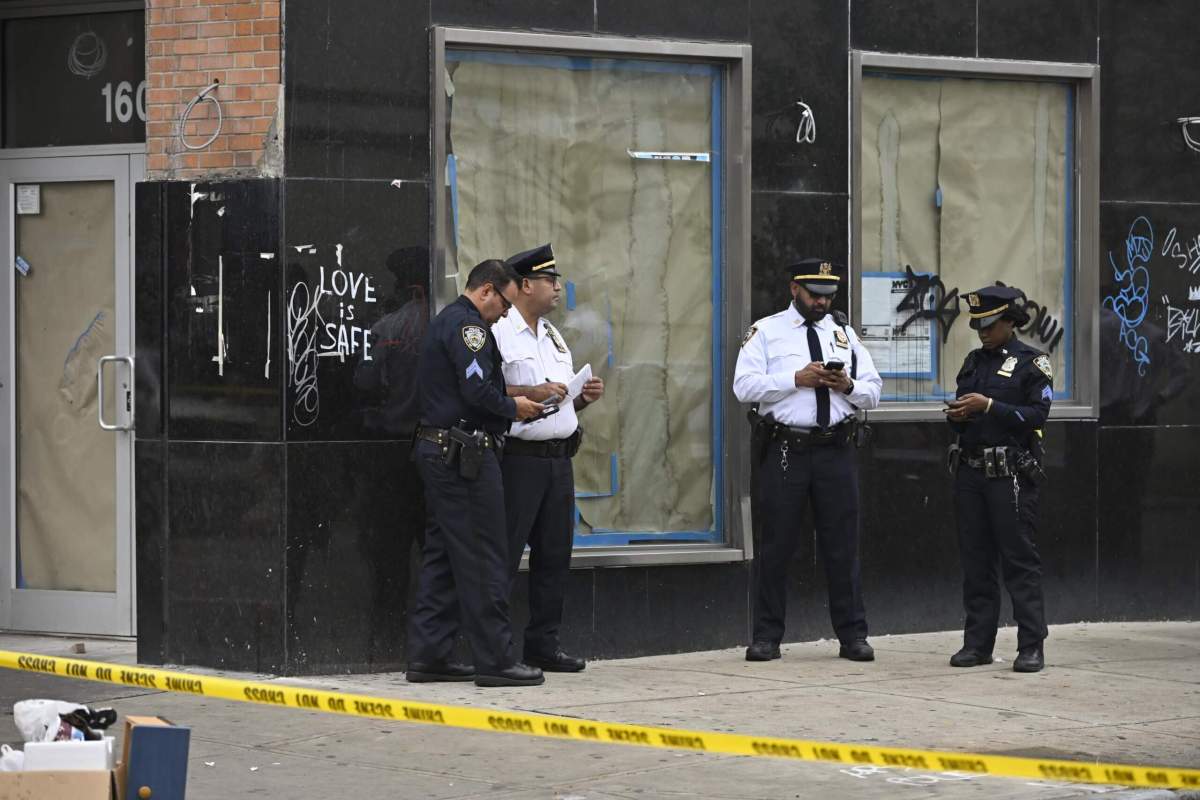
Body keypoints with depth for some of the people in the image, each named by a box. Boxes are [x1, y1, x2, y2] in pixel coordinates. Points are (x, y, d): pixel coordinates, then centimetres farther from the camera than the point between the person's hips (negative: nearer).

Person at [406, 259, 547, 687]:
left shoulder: (443, 322, 21)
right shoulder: (466, 325, -12)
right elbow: (477, 390, -21)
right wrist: (513, 407, -5)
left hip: (436, 450, 11)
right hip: (466, 455, -11)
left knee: (442, 556, 11)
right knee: (484, 558, -7)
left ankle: (428, 655, 10)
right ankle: (495, 659, -6)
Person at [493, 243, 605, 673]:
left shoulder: (553, 337, 21)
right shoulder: (498, 332, -7)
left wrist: (584, 397, 6)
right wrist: (531, 394, -21)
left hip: (559, 457, 8)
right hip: (518, 457, -8)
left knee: (555, 554, 9)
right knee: (503, 556, -7)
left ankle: (543, 643, 15)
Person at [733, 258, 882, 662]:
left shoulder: (844, 333, 16)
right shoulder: (766, 332, 4)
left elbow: (873, 391, 14)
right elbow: (744, 386, -7)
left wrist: (848, 385, -8)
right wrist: (796, 379, -15)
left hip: (836, 451, 3)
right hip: (784, 450, -3)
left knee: (842, 545, 4)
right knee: (775, 544, 0)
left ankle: (853, 636, 10)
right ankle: (766, 637, 6)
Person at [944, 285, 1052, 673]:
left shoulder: (1032, 363, -1)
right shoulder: (974, 362, 17)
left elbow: (1036, 414, -11)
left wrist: (988, 406, -17)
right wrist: (957, 415, -2)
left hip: (1011, 474, -6)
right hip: (970, 471, 6)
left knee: (1020, 560, -7)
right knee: (975, 561, 7)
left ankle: (1031, 647, -6)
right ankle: (977, 643, 11)